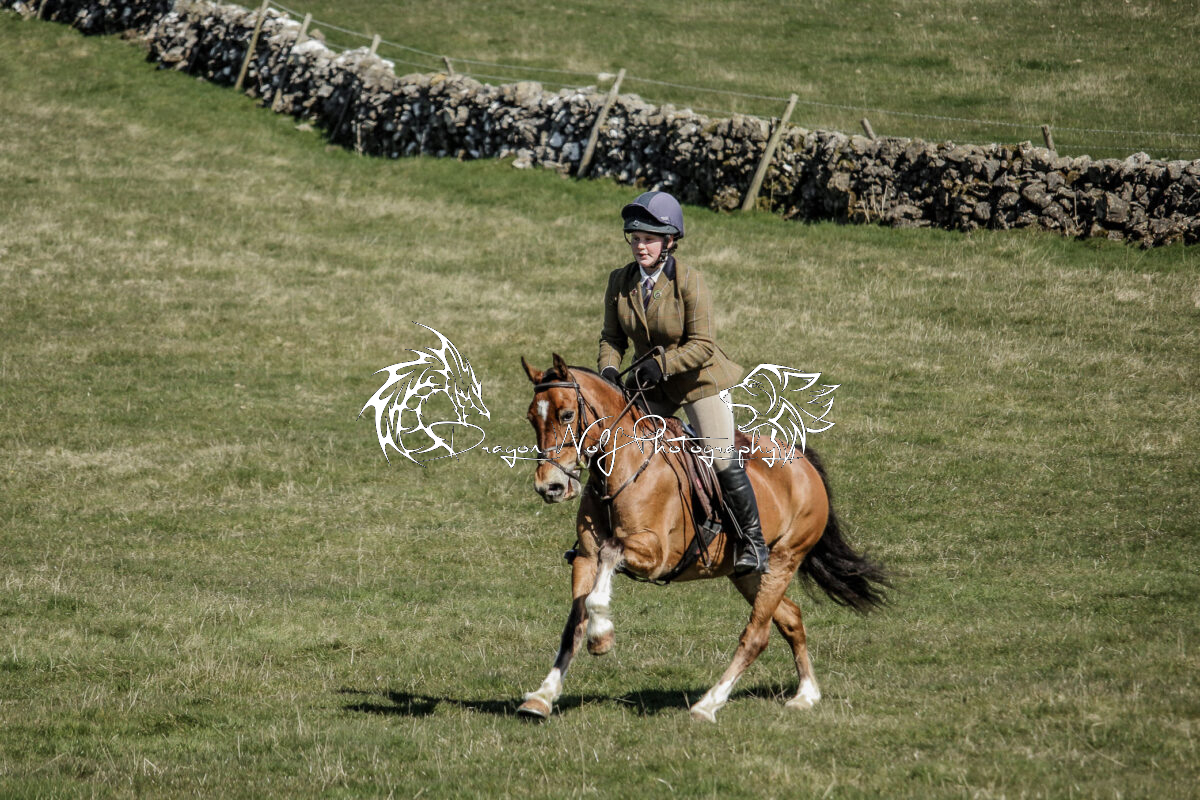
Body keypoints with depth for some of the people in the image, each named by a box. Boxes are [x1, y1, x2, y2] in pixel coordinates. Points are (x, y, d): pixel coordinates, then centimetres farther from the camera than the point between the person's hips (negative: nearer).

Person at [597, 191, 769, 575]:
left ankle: (753, 542, 2)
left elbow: (701, 345, -21)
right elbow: (612, 337, 2)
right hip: (650, 384, 5)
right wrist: (609, 369, -18)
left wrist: (662, 364, -33)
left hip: (698, 380, -5)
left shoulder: (689, 281, -20)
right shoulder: (620, 281, -7)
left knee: (723, 460, -9)